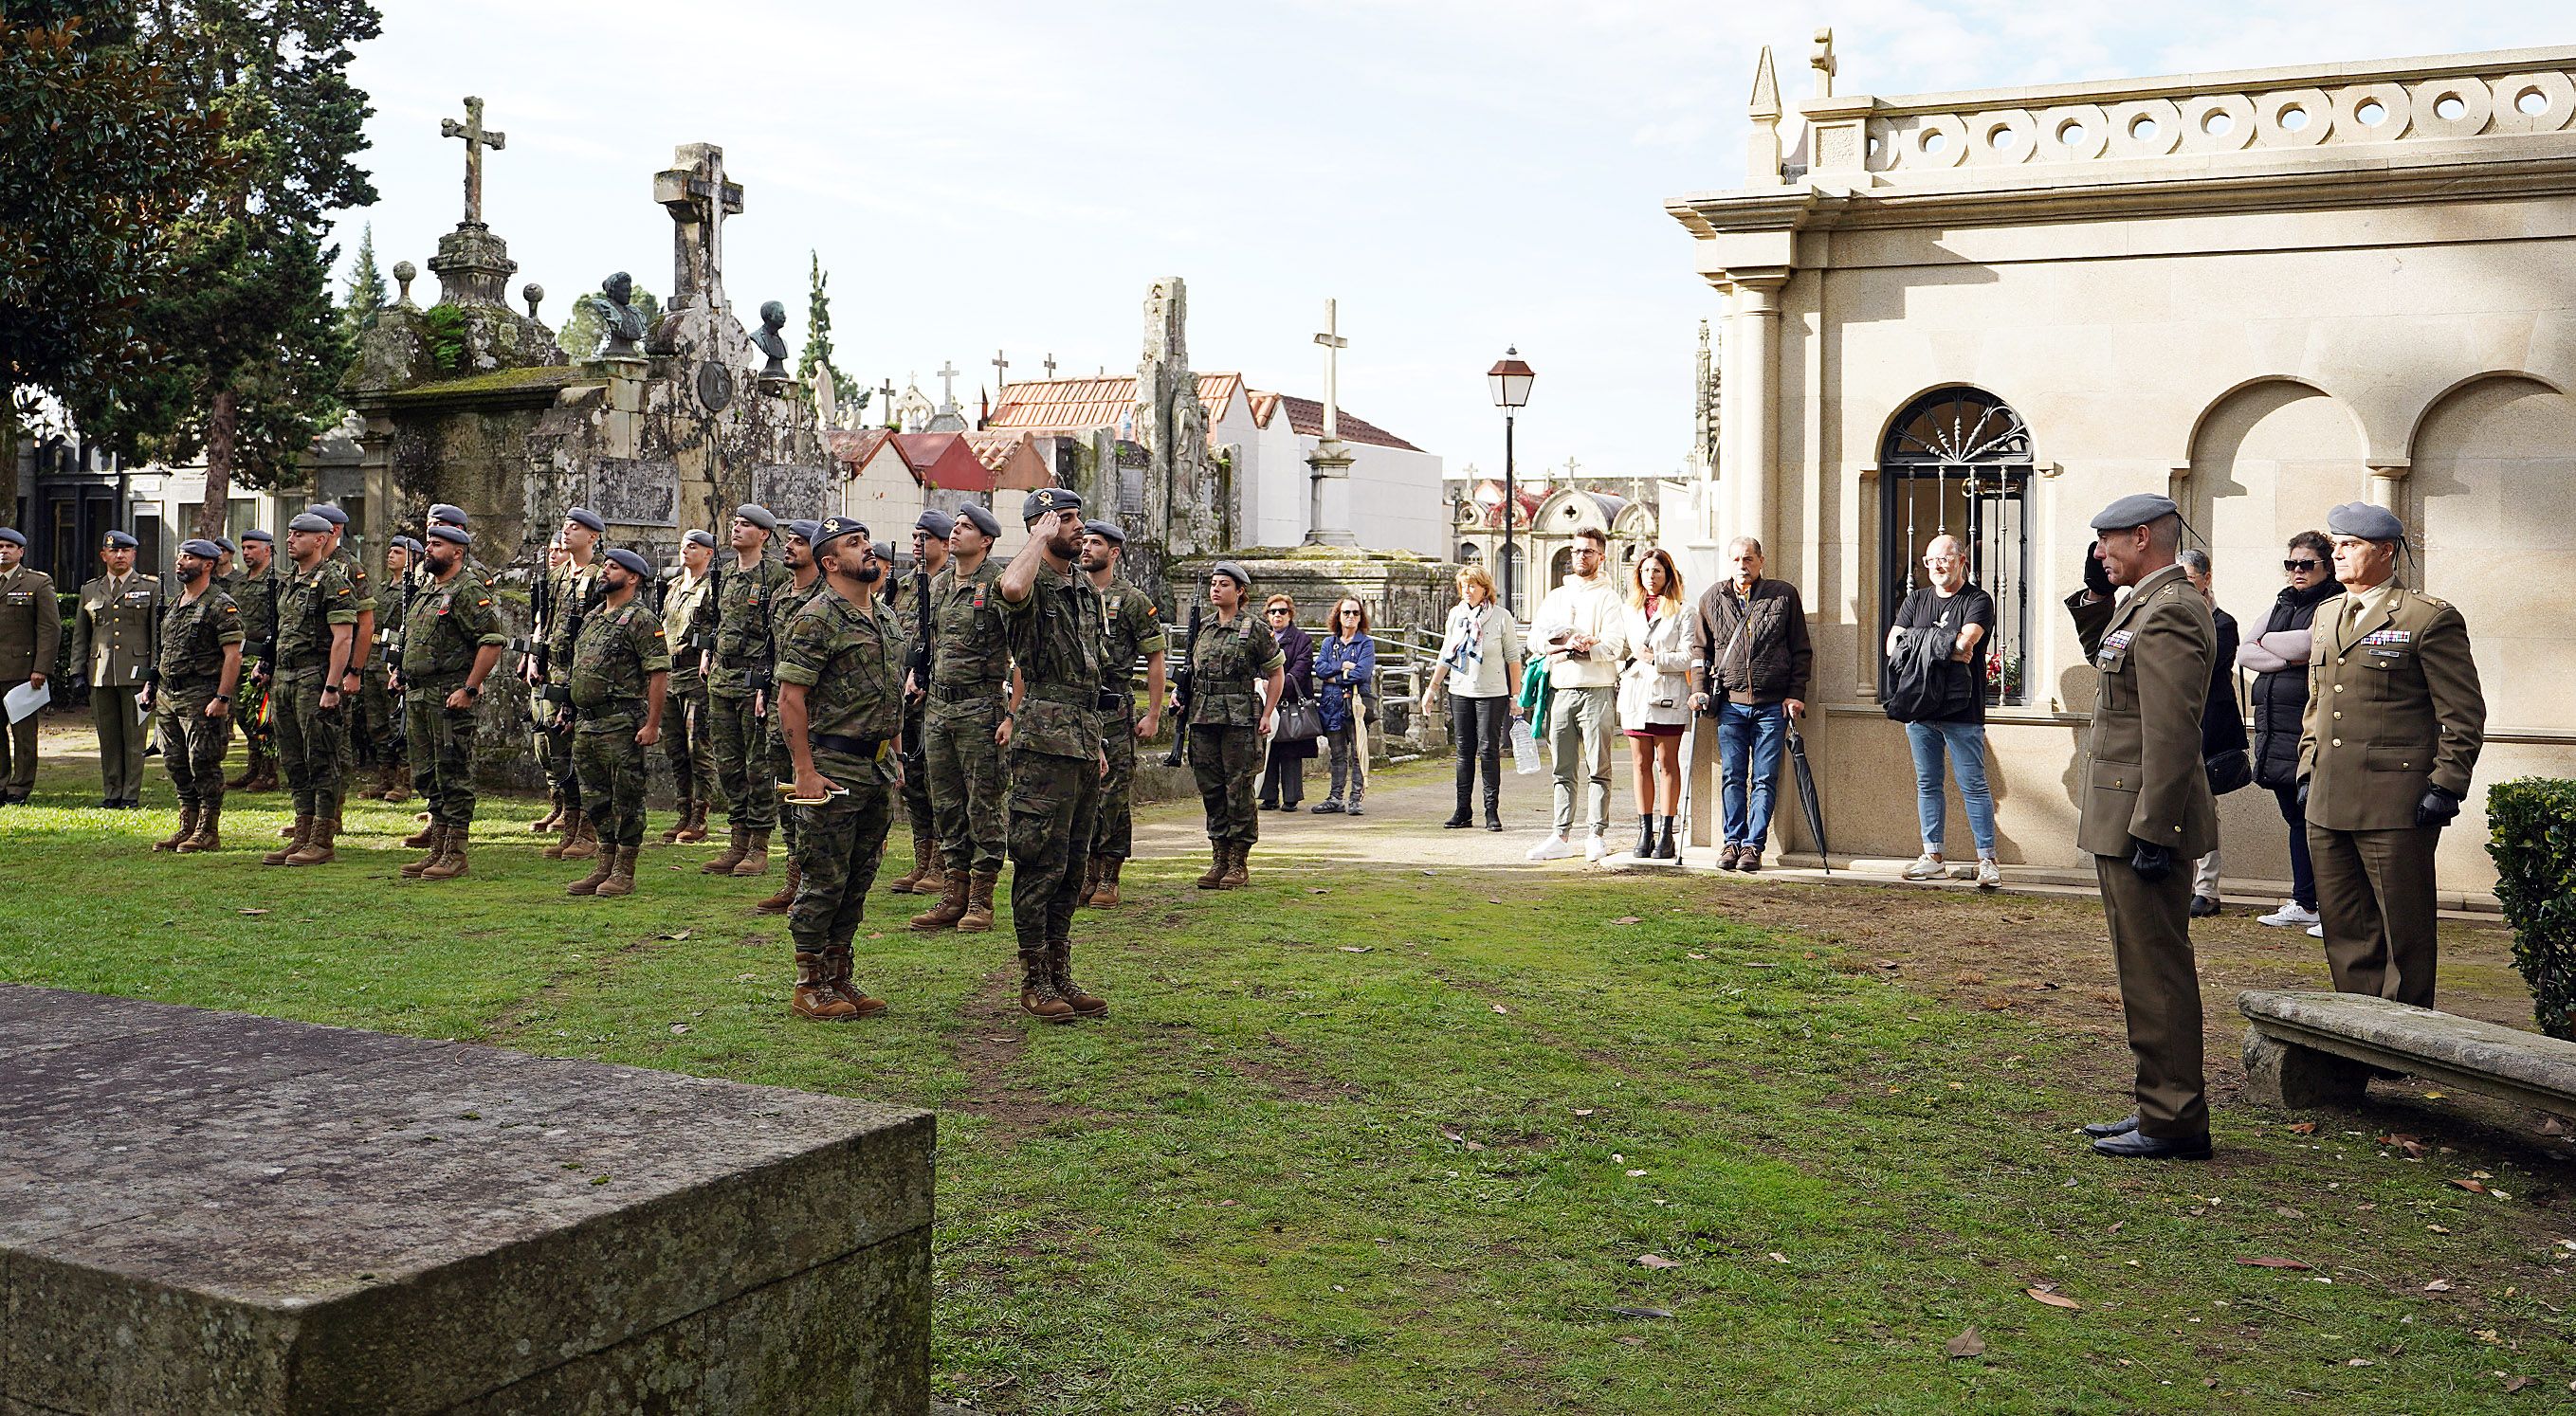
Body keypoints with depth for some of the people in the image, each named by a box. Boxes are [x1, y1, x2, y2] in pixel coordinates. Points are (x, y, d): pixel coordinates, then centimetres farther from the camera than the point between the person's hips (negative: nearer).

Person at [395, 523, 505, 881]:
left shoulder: (469, 590, -11)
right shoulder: (425, 590, 18)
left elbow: (492, 641, -18)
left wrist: (469, 689, -21)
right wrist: (402, 670, 17)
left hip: (450, 697, -10)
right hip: (417, 697, 10)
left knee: (453, 775, -5)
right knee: (427, 777, 13)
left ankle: (455, 855, -1)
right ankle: (437, 849, 20)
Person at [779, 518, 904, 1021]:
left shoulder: (885, 620, 15)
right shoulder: (816, 619, -11)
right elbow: (791, 698, -14)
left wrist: (893, 755, 18)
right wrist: (805, 771, -18)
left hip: (879, 768, 8)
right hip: (834, 768, -8)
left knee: (858, 880, 12)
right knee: (824, 881, -2)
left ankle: (839, 978, 21)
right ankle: (809, 987, 7)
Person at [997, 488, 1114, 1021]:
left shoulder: (1087, 591, 18)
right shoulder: (1033, 584, -8)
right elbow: (1011, 589, -35)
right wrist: (1041, 535, -19)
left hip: (1083, 739, 8)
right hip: (1045, 740, -8)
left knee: (1072, 863, 11)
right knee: (1041, 863, -5)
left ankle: (1060, 975, 19)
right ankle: (1033, 983, 2)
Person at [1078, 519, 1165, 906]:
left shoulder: (1132, 600, 0)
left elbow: (1155, 660, 0)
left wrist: (1153, 715, -5)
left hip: (1114, 711, -4)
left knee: (1114, 797, -2)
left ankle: (1109, 880, 4)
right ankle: (1085, 875, 13)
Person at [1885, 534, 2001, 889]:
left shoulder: (1978, 600, 0)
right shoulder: (1916, 600, 15)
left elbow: (1965, 642, -18)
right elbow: (1893, 645, 1)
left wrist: (1918, 643, -6)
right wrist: (1946, 649, -8)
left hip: (1961, 713, -5)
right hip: (1918, 709, 5)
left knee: (1973, 787, -4)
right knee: (1927, 784, 9)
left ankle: (1987, 860, -1)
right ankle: (1933, 857, 16)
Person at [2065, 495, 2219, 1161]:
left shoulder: (2169, 612, -17)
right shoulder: (2145, 605, 15)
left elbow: (2173, 734, -23)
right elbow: (2108, 664, 34)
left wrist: (2152, 833, -25)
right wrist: (2095, 597, 19)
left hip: (2142, 819, -11)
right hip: (2126, 820, 11)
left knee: (2157, 971, -4)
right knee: (2148, 968, 16)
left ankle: (2174, 1124, 2)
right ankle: (2160, 1108, 25)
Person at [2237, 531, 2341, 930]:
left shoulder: (2334, 606, -4)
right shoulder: (2281, 604, 18)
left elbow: (2307, 644, -19)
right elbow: (2245, 654, 8)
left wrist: (2266, 642, 0)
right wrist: (2288, 658, -8)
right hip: (2275, 728, 7)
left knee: (2312, 818, -6)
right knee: (2296, 817, 11)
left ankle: (2308, 903, -1)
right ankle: (2304, 904, 16)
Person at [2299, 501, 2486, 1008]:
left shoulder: (2430, 618, -4)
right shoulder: (2327, 619, 17)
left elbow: (2464, 713, -6)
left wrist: (2446, 787, -11)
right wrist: (2307, 771, 17)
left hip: (2396, 806, -7)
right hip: (2328, 807, 7)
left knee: (2405, 932, 1)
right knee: (2344, 931, 11)